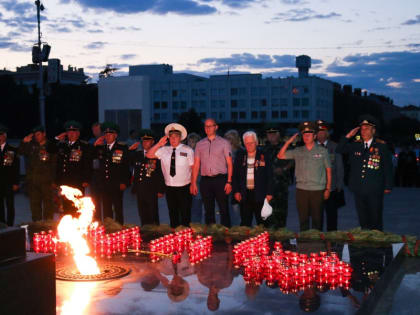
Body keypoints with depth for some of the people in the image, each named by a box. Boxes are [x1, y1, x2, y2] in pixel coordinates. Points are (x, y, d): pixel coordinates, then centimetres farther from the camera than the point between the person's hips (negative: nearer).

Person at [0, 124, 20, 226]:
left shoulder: (12, 150, 1)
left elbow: (16, 167, -1)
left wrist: (16, 183, -6)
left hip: (9, 183, -2)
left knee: (10, 205, 2)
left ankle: (9, 226, 8)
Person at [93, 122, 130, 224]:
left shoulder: (122, 148, -1)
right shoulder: (101, 148, 10)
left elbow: (126, 166, -3)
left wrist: (124, 182, -9)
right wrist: (95, 145, -4)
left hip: (117, 185, -4)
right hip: (104, 184, 4)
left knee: (118, 208, 3)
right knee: (106, 209, 9)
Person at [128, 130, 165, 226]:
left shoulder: (157, 155, -6)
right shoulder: (137, 154, 12)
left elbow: (161, 174, -7)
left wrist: (161, 190, -10)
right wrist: (131, 150, 9)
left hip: (151, 190, -5)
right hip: (139, 189, 5)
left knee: (152, 213, 2)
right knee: (142, 213, 11)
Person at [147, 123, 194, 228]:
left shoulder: (188, 150, -1)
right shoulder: (164, 150, 6)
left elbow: (193, 167, -2)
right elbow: (149, 155, 1)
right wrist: (159, 144, -9)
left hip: (184, 187, -3)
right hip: (169, 187, 3)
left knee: (185, 212, 2)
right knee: (172, 212, 13)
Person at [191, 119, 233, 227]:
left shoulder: (224, 143, 4)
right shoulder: (200, 144, 12)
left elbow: (229, 164, 0)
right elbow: (196, 165, 10)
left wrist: (229, 182, -9)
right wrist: (193, 183, 3)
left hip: (220, 179, -3)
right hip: (205, 180, 3)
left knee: (224, 209, -2)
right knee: (208, 210, 8)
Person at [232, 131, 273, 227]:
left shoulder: (263, 156, 0)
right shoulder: (240, 156, 8)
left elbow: (269, 176, -1)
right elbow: (235, 175, 11)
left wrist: (269, 193, -6)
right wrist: (236, 191, 2)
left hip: (260, 194, -2)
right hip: (245, 195, 2)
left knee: (262, 223, 4)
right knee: (245, 223, 7)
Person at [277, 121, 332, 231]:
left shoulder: (322, 151, 4)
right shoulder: (298, 151, 8)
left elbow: (328, 170, 6)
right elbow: (280, 156, 5)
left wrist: (328, 188, 1)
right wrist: (288, 142, -2)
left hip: (318, 190, -2)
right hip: (301, 189, 2)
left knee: (317, 220, 3)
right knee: (303, 219, 6)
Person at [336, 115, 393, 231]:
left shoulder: (381, 146, -1)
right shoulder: (355, 145, 8)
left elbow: (388, 167, 1)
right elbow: (339, 150, 1)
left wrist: (388, 186, -2)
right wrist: (348, 136, -7)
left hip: (375, 190, -3)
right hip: (358, 189, 3)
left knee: (376, 217, 4)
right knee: (362, 217, 10)